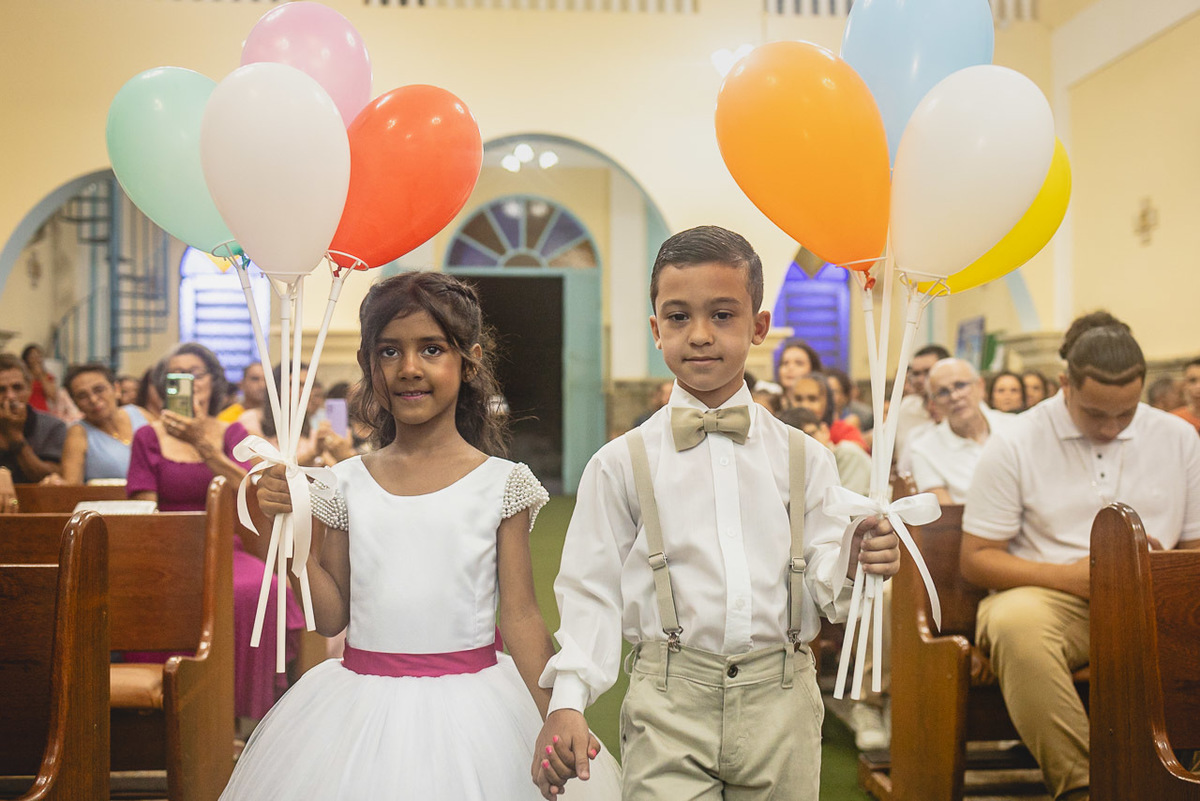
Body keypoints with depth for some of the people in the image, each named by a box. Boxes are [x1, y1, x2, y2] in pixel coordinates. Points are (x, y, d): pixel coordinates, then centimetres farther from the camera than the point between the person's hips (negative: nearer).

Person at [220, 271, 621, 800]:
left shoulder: (502, 484, -5)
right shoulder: (346, 485, 2)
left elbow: (519, 618, -2)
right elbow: (331, 617, 5)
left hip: (466, 710, -2)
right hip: (360, 708, 2)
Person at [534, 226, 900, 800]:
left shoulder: (805, 459, 4)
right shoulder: (621, 465, -1)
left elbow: (825, 588, 3)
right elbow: (591, 592, 0)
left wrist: (855, 566, -19)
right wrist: (567, 702, -10)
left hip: (781, 708, 2)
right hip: (669, 707, -2)